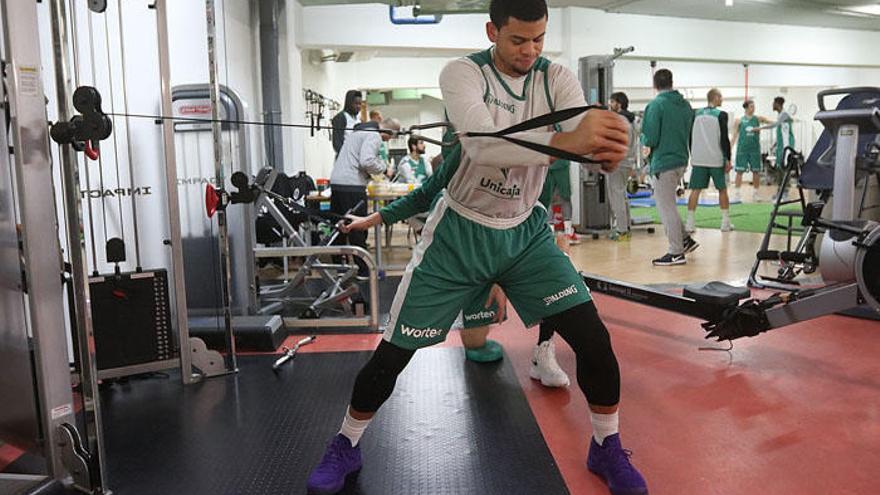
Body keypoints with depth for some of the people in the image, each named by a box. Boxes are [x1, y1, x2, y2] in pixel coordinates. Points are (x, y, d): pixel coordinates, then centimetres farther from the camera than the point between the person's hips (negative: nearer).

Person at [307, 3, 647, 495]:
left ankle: (607, 448, 19)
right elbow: (481, 143, -35)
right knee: (394, 350, 2)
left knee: (594, 338, -7)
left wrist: (606, 149, -50)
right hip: (459, 233, -2)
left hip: (526, 232, 3)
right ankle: (346, 446, 28)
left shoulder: (557, 79, -6)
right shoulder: (462, 73, -16)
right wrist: (563, 141, -50)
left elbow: (584, 133, -25)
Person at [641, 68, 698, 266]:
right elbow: (691, 135, 14)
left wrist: (643, 138, 3)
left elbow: (650, 140, -17)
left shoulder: (656, 105, -13)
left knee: (666, 207, 0)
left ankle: (676, 253, 4)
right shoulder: (686, 105, 9)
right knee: (668, 205, 22)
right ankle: (685, 240, 23)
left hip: (663, 163, -8)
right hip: (681, 161, 8)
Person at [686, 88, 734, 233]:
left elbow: (690, 137, 11)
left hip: (698, 159, 3)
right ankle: (725, 222, 15)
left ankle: (690, 223, -2)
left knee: (695, 190, 3)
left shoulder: (696, 114, 8)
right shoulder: (721, 114, -6)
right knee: (722, 190, 11)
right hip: (716, 159, -3)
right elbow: (724, 139, -10)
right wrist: (728, 159, -5)